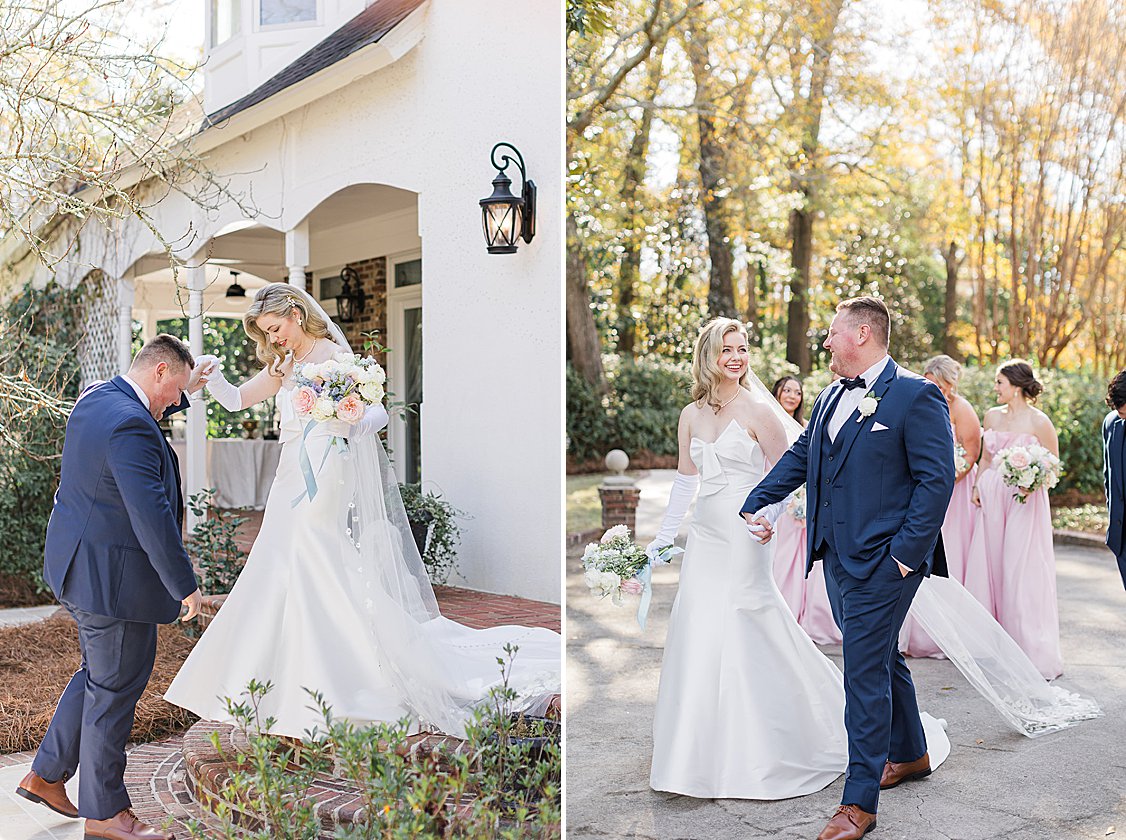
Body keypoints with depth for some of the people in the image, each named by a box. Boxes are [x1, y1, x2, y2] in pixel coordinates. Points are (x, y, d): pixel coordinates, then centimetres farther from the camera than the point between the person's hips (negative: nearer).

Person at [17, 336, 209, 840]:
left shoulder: (97, 398, 6)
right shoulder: (130, 426, -26)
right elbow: (152, 515, -29)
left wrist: (188, 390, 37)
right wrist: (185, 586, -23)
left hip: (79, 567, 10)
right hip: (113, 578, -10)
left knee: (99, 675, 23)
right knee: (114, 689, 3)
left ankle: (45, 775, 35)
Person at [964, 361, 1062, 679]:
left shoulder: (1038, 421, -8)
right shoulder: (992, 416, 9)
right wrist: (978, 487, 6)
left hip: (1025, 501, -5)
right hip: (991, 498, 6)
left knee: (1022, 573, -4)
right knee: (986, 567, 6)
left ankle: (1034, 653, 6)